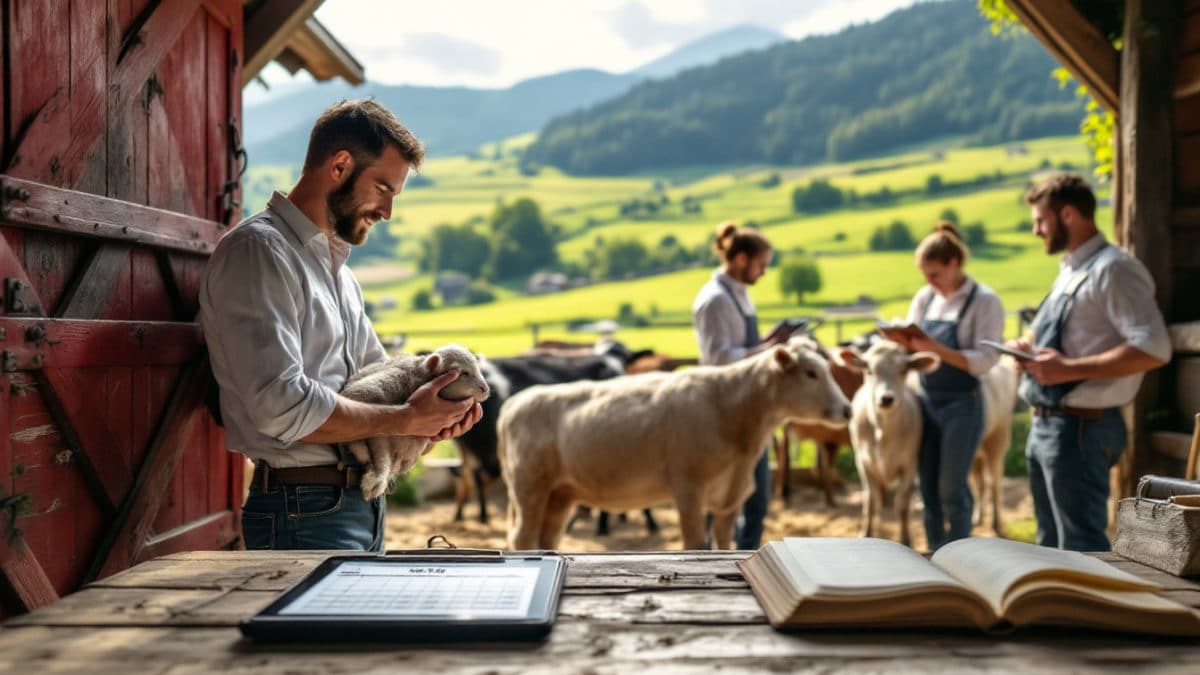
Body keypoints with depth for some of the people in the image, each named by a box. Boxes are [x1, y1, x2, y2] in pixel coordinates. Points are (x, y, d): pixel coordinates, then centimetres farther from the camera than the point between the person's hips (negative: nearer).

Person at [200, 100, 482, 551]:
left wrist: (435, 411, 0)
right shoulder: (256, 251, -12)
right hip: (305, 513, -9)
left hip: (363, 507, 9)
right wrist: (407, 420, -14)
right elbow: (281, 405, -23)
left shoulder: (338, 268, 18)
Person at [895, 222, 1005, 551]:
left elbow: (985, 361, -17)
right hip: (926, 400, 6)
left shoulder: (985, 301, -10)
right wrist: (904, 344, -15)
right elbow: (912, 347, 9)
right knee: (928, 486, 11)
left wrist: (936, 349, -27)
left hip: (962, 404, -6)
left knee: (952, 488, 1)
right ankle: (935, 554, 23)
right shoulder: (924, 298, 7)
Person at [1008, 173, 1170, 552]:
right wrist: (1031, 346, 7)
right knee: (1051, 544, 20)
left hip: (1080, 429, -10)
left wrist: (1069, 369, -26)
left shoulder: (1113, 270, -15)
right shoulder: (1070, 271, 15)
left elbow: (1153, 349, -25)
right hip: (1045, 425, 10)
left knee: (1082, 549, -4)